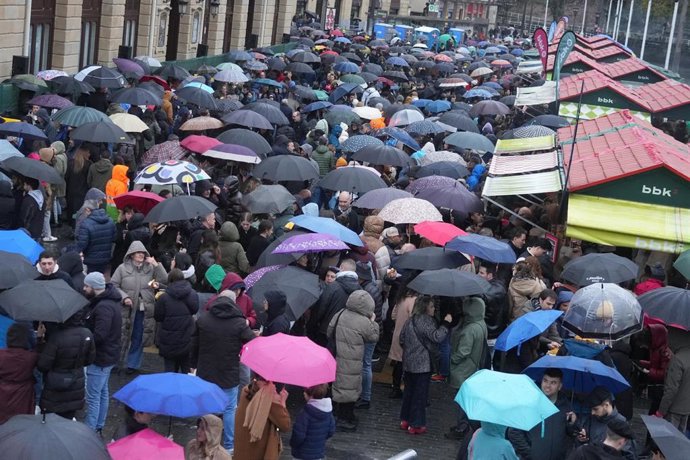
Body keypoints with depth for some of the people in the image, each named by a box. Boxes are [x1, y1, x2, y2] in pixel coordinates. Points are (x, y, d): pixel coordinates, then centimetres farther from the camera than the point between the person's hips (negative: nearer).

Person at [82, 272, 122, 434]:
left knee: (93, 396, -3)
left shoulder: (103, 307, -25)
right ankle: (98, 427, 30)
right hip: (107, 355, 10)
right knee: (102, 392, 19)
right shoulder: (108, 300, 7)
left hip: (100, 357, -10)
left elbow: (99, 335, -31)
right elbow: (93, 325, 13)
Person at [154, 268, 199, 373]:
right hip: (187, 340, 3)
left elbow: (157, 317, -7)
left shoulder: (164, 297, -16)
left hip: (169, 342, -3)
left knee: (170, 370, 9)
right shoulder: (193, 294, -5)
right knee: (187, 370, 15)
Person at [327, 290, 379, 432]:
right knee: (349, 387, 4)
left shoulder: (340, 315, 1)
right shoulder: (364, 322, -17)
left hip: (338, 356, 7)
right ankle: (344, 420, 10)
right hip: (352, 362, -7)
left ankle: (344, 416, 29)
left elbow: (329, 332, 10)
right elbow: (374, 337, -3)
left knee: (341, 384, 17)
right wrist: (373, 322, 8)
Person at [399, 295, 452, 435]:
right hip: (422, 364, -8)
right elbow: (437, 337, -24)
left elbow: (402, 338, 16)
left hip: (408, 363, 8)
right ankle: (416, 425, 4)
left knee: (409, 391, 17)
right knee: (420, 394, 0)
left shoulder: (411, 320, 10)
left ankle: (405, 420, 25)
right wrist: (446, 323, -18)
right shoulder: (426, 321, -16)